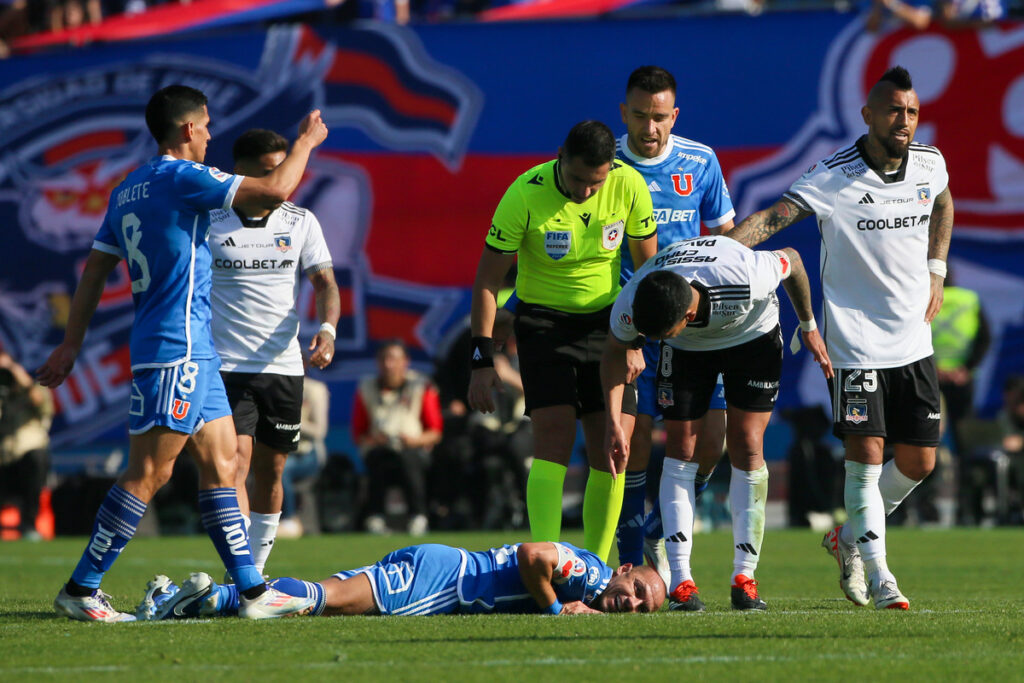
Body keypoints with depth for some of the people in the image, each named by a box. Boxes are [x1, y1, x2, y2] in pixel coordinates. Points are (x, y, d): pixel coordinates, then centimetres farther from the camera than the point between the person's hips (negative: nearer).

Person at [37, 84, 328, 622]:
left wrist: (71, 345, 21)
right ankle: (81, 589, -6)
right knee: (148, 473, -8)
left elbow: (94, 271, 17)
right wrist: (306, 141, -1)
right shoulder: (182, 177, -12)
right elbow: (274, 191, -18)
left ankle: (252, 591, 9)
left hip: (194, 354, 10)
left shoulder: (127, 191, 15)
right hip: (176, 350, -10)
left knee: (220, 464, 9)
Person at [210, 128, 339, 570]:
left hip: (283, 367, 3)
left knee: (270, 472, 9)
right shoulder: (210, 224, -2)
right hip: (226, 367, -3)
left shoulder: (301, 223, 6)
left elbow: (325, 284, 2)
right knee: (235, 463, -17)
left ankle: (255, 572, 22)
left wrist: (327, 329, -18)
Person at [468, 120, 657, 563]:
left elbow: (648, 265, 5)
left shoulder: (630, 186, -11)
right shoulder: (525, 194, -20)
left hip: (606, 319, 3)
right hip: (543, 321, -3)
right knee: (554, 436, -18)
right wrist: (482, 360, -14)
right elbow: (487, 279, -12)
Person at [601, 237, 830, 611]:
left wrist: (809, 327, -5)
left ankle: (745, 577, -5)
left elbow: (791, 259, -19)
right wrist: (614, 422, -20)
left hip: (753, 337, -2)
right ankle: (680, 581, -9)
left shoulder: (745, 280, -43)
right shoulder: (630, 306, -33)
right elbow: (614, 352, -10)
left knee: (747, 447, -11)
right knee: (680, 451, -9)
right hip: (687, 351, 2)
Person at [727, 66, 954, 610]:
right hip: (854, 341, -5)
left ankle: (848, 538, 30)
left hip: (914, 341, 5)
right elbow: (773, 217, -24)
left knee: (918, 462, 7)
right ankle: (878, 575, 2)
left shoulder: (929, 163, 2)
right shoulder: (834, 177, -15)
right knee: (865, 457, -10)